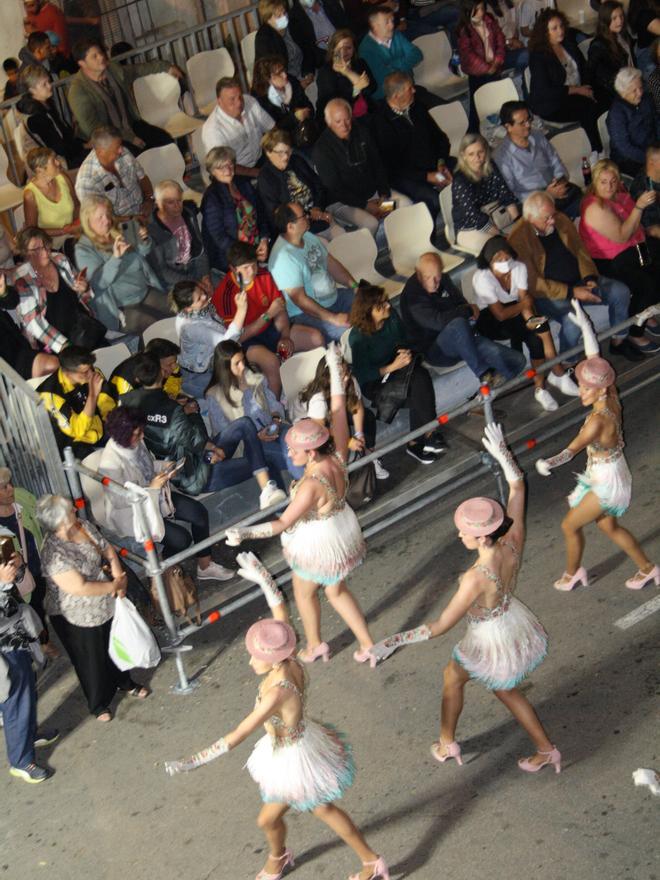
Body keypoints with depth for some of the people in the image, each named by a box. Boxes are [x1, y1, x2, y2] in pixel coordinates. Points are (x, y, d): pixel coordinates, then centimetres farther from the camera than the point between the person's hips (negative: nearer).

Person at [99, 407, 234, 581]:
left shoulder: (135, 442, -9)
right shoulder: (110, 464, -32)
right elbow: (119, 501, -25)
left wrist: (164, 466, -7)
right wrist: (152, 488, -26)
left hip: (154, 495, 8)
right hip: (132, 512, -8)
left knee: (199, 512, -2)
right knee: (181, 538, -19)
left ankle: (205, 566, 13)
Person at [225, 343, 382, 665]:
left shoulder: (311, 485, -38)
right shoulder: (338, 456, -20)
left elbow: (284, 523, -36)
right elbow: (338, 409, -13)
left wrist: (245, 533, -45)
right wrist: (335, 367, -8)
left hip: (317, 545, -7)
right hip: (343, 534, 7)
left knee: (304, 593, 24)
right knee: (337, 592, 28)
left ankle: (314, 646, 46)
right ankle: (368, 645, 36)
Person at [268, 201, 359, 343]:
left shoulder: (308, 237, 2)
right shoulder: (283, 257, -25)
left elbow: (331, 263, 12)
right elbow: (300, 300, -25)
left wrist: (355, 286, 1)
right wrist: (333, 318, -25)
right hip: (306, 314, -9)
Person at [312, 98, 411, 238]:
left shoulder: (362, 131, 4)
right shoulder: (321, 149, -14)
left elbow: (378, 164, 11)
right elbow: (334, 188, -15)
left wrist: (384, 194, -3)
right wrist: (365, 205, -19)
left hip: (372, 192, 7)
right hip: (341, 202, -6)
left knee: (405, 203, -13)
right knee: (370, 223, -32)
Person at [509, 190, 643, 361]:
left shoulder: (561, 220, -1)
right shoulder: (518, 240, -21)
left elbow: (580, 250, 9)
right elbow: (534, 284, -21)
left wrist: (589, 277, -10)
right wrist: (571, 292, -24)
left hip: (577, 281, 7)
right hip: (548, 294, -7)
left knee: (621, 291, -7)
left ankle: (618, 341, 14)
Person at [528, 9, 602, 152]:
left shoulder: (569, 44, 10)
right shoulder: (538, 55, -12)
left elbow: (584, 69, 16)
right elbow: (544, 91, -18)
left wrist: (587, 89, -6)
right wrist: (576, 90, -16)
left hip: (578, 93, 7)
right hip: (550, 105, -7)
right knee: (590, 109, -31)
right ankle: (598, 152, -18)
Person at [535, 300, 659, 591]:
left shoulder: (599, 420, -34)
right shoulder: (611, 398, -11)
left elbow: (574, 448, -45)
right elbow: (594, 357, -2)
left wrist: (549, 462, -62)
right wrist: (584, 325, 0)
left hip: (606, 484, -9)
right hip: (610, 476, 9)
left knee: (570, 525, 11)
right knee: (608, 526, 26)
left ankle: (572, 573, 35)